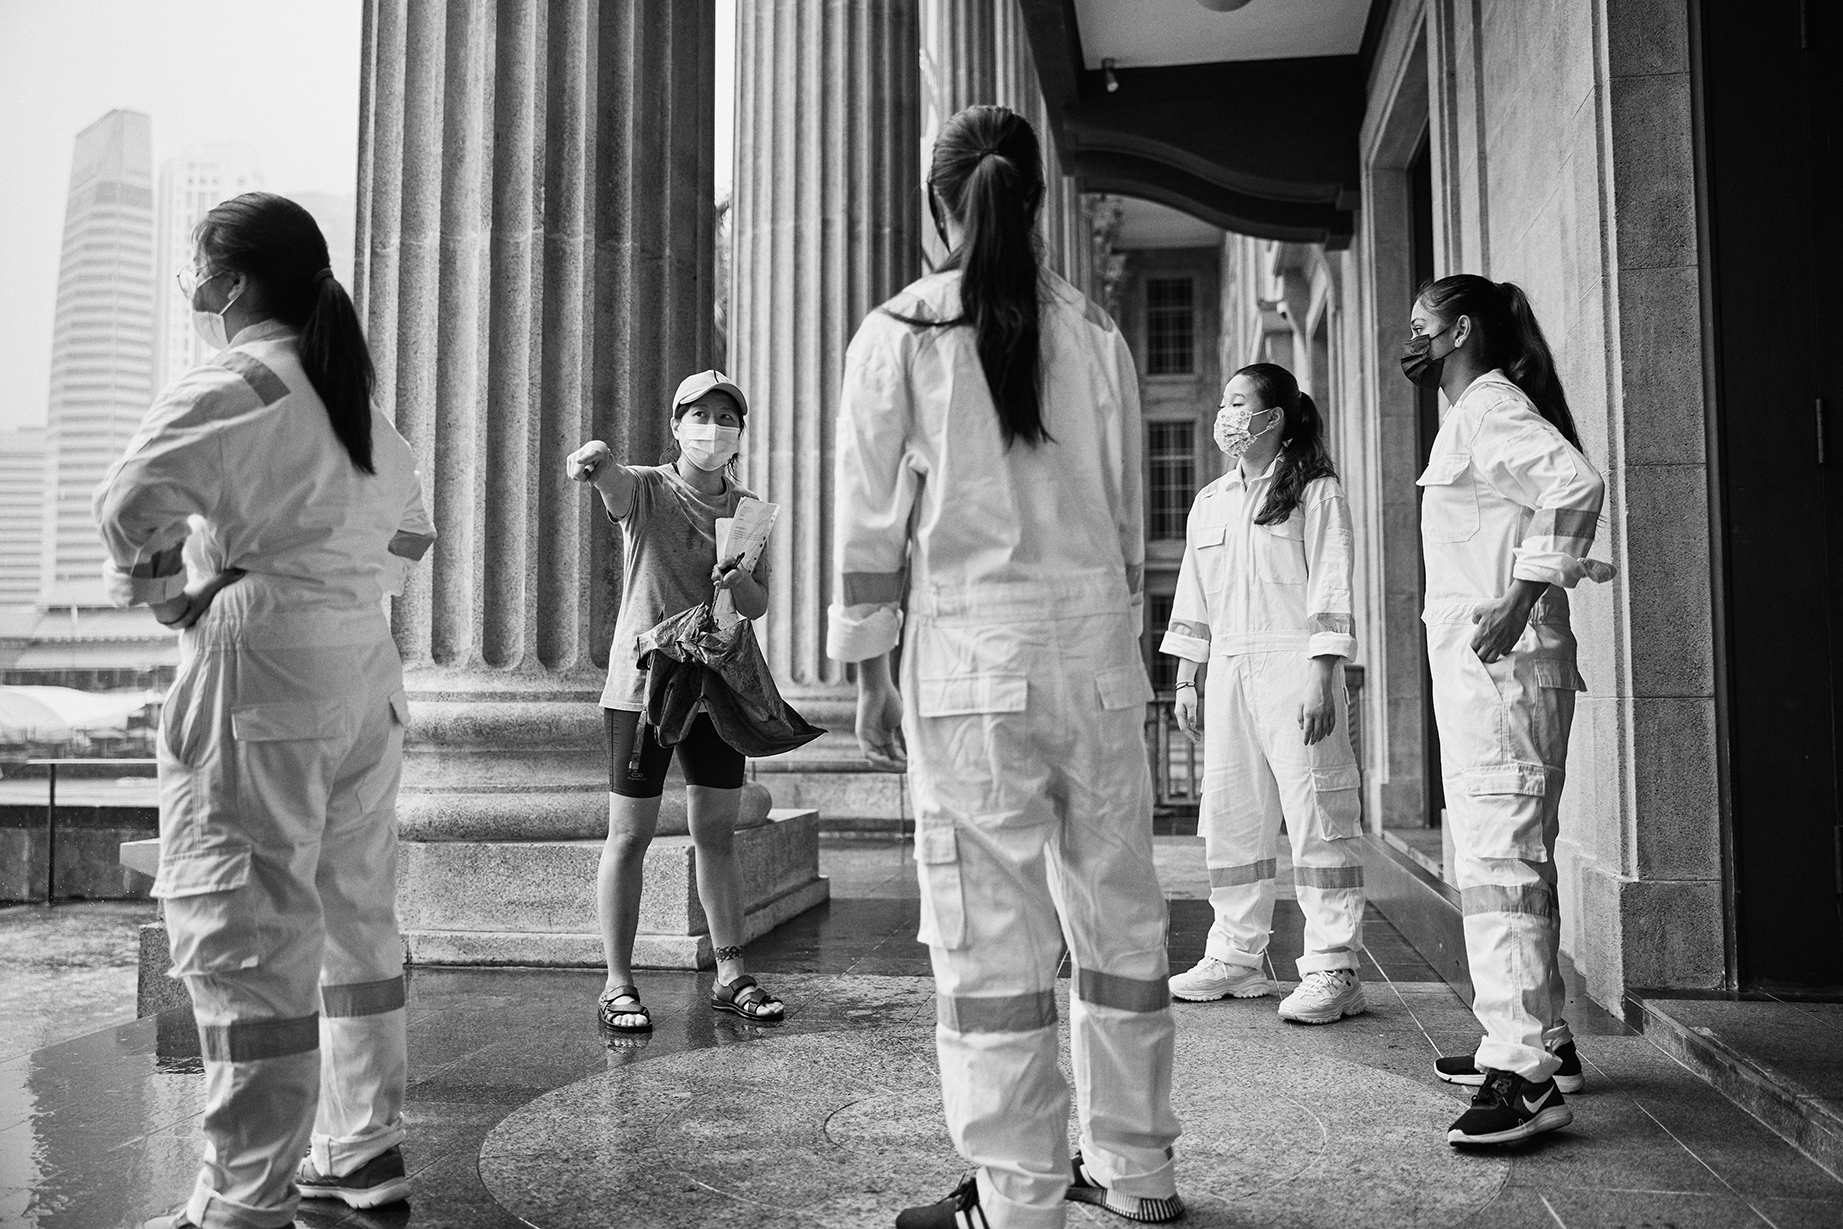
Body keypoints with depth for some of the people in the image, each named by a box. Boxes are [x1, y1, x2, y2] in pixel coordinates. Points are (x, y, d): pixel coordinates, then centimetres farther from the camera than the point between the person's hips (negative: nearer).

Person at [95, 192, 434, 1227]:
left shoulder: (234, 386, -7)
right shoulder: (357, 399, 18)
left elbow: (135, 500, -21)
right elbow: (410, 535, 25)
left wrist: (154, 589, -4)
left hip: (260, 672, -8)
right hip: (367, 670, 9)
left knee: (244, 929, -3)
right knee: (354, 916, 15)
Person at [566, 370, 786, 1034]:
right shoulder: (646, 490, -4)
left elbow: (758, 607, 5)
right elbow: (614, 480, -28)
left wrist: (736, 580, -17)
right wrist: (593, 461, -51)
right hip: (642, 683, -4)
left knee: (717, 834, 11)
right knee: (630, 836, 1)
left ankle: (731, 975, 22)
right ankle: (618, 985, 12)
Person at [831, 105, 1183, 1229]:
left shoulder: (897, 335, -1)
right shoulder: (1096, 333, 8)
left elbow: (870, 518, -1)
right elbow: (1127, 514, 11)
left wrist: (873, 675, 6)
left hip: (973, 666, -4)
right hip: (1099, 651, 4)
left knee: (994, 936, 2)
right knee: (1118, 913, 13)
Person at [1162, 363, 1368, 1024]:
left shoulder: (1315, 491, 0)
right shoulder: (1210, 501, 18)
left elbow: (1331, 592, -7)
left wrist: (1322, 678, -14)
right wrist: (1187, 679, 14)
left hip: (1292, 666, -6)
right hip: (1225, 672, 6)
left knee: (1316, 821, -5)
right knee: (1228, 821, 8)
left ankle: (1332, 970, 0)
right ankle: (1236, 957, 19)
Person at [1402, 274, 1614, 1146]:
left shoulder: (1490, 409, -10)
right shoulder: (1476, 414, 21)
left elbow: (1576, 486, -27)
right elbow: (1556, 503, 25)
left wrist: (1519, 600, -26)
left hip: (1500, 664, -11)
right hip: (1479, 670, 11)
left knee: (1498, 862, -13)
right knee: (1511, 858, 16)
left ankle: (1526, 1076, -11)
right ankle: (1540, 1040, 26)